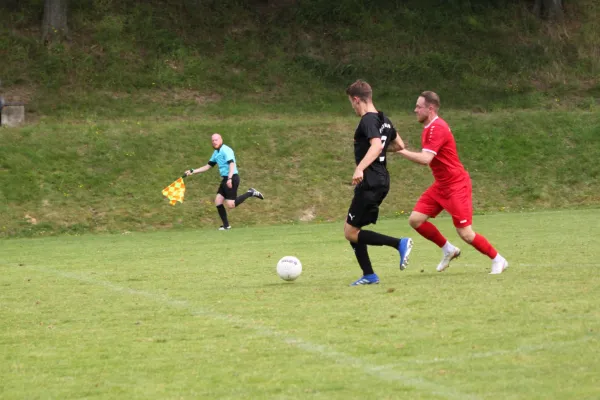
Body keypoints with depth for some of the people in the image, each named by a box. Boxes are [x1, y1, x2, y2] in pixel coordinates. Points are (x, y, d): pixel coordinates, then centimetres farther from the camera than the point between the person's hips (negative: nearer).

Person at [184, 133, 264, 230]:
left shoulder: (226, 150, -12)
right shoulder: (216, 153, 17)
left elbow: (232, 164, -24)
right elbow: (208, 167, 23)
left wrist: (229, 178, -37)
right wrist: (192, 171, 17)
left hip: (232, 178, -9)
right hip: (224, 179, 9)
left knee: (230, 205, -14)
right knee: (218, 202, 4)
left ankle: (250, 193, 1)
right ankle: (226, 225, 11)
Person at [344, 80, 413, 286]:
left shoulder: (368, 121, -14)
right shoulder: (384, 120, 14)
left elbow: (377, 145, -31)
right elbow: (400, 145, 26)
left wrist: (360, 168, -41)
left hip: (370, 183, -10)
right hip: (381, 182, 10)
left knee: (351, 233, -7)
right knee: (353, 230, 14)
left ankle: (400, 243, -14)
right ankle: (369, 275, 12)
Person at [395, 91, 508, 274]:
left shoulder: (437, 128, -21)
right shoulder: (429, 128, 10)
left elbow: (425, 159, -31)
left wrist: (400, 150, -24)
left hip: (456, 186, -9)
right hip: (441, 186, 9)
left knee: (465, 233, -8)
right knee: (415, 219, -2)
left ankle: (498, 260, 11)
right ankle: (448, 250, 14)